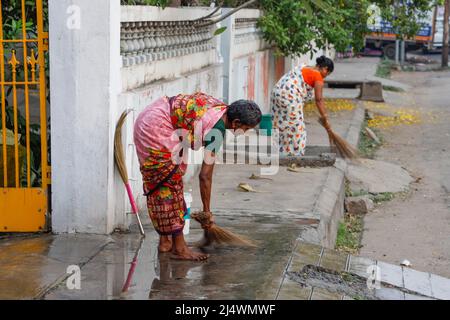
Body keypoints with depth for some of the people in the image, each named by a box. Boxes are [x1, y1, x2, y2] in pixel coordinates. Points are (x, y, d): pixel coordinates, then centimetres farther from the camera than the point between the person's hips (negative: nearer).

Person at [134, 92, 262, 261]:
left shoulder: (221, 107, 4)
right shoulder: (216, 129, -20)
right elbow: (205, 175, -16)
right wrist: (207, 211, -6)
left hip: (149, 118, 10)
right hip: (156, 127, -10)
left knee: (159, 184, 13)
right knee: (169, 183, -6)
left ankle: (165, 241, 20)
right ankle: (179, 248, -3)